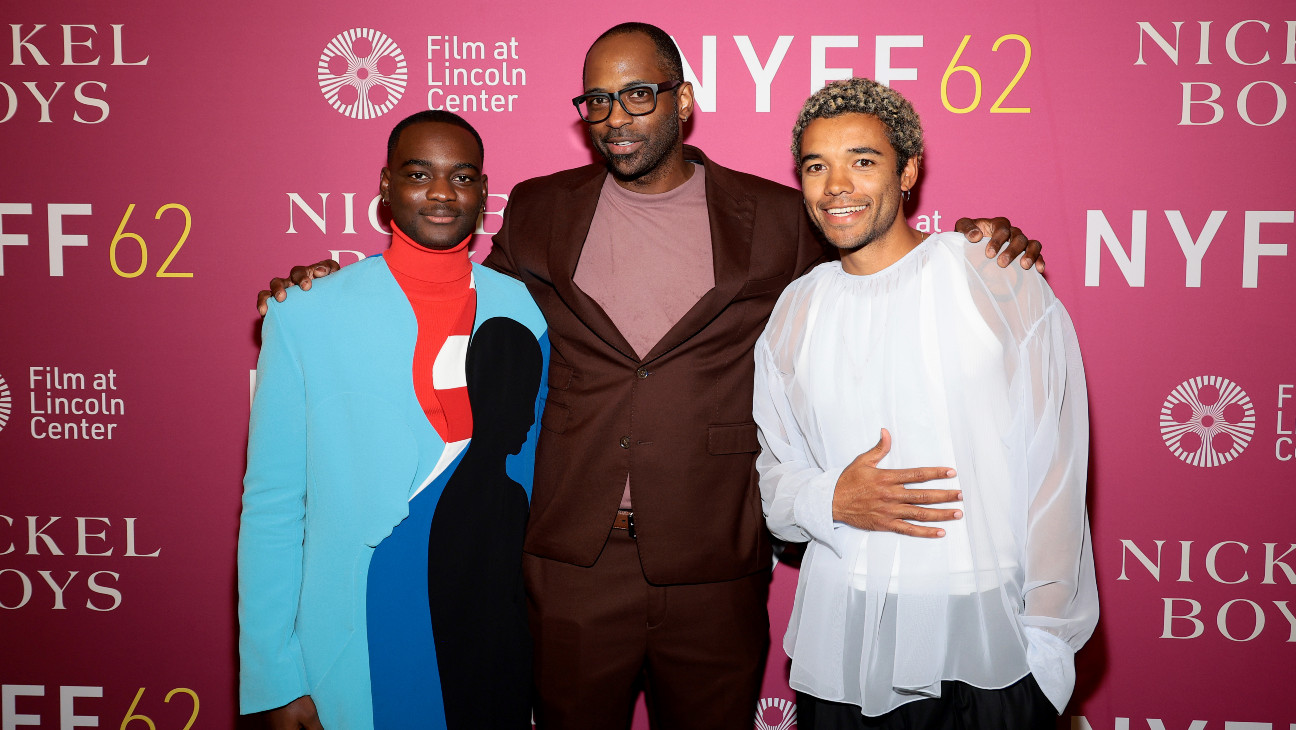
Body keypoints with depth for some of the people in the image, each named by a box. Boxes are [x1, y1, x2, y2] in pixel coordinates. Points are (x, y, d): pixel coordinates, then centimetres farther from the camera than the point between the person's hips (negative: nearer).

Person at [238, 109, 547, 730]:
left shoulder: (521, 309, 2)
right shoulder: (305, 316, -6)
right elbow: (271, 505, -5)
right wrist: (275, 680, -7)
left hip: (494, 631, 3)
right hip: (358, 651, -2)